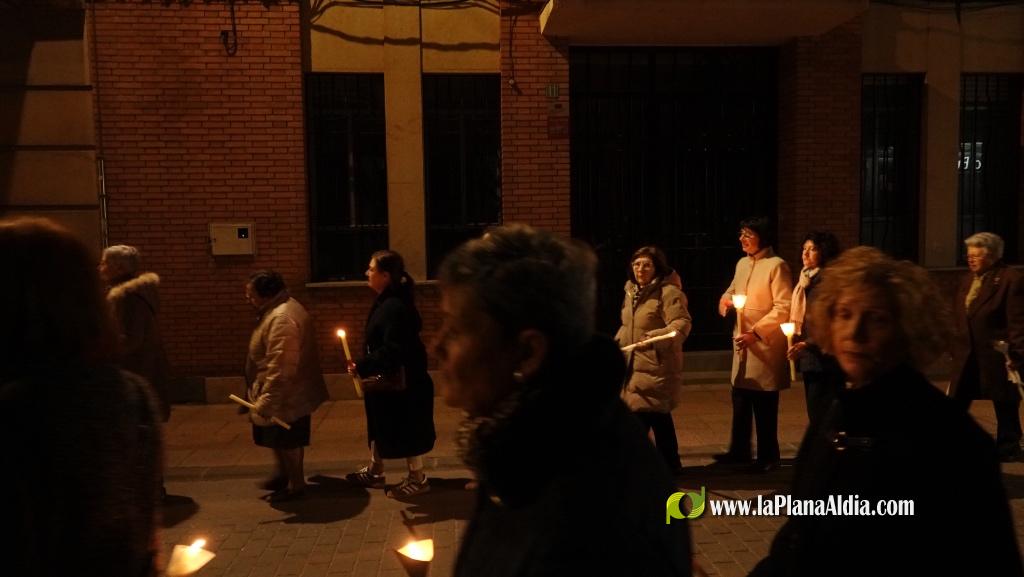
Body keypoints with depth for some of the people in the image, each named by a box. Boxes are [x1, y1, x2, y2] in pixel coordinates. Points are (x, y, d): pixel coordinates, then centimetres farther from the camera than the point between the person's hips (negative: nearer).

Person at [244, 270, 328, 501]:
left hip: (286, 397, -10)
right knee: (278, 439, 23)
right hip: (288, 393, 10)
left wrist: (265, 402, -28)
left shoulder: (281, 319, -28)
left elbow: (279, 368, -32)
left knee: (287, 441, 6)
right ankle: (283, 474, 40)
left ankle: (296, 484, 22)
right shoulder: (280, 309, 7)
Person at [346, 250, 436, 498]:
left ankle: (417, 479, 20)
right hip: (388, 380, 11)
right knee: (379, 427, 22)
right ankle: (374, 472, 38)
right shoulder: (387, 302, 7)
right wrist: (365, 365, 12)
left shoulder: (394, 307, -26)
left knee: (404, 432, 4)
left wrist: (362, 367, -24)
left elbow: (392, 352, -30)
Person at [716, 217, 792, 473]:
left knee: (765, 407, 5)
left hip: (765, 345, -7)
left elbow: (783, 308, -17)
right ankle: (739, 451, 28)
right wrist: (725, 300, -1)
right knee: (740, 402, 15)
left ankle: (767, 456, 19)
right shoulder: (742, 264, 11)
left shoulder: (776, 265, -13)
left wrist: (755, 332, -21)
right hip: (742, 344, 7)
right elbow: (732, 290, 24)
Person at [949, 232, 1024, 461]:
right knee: (957, 401, 9)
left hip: (998, 355, -7)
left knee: (1005, 404, 8)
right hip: (967, 355, 7)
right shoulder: (967, 280, 11)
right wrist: (955, 347, 11)